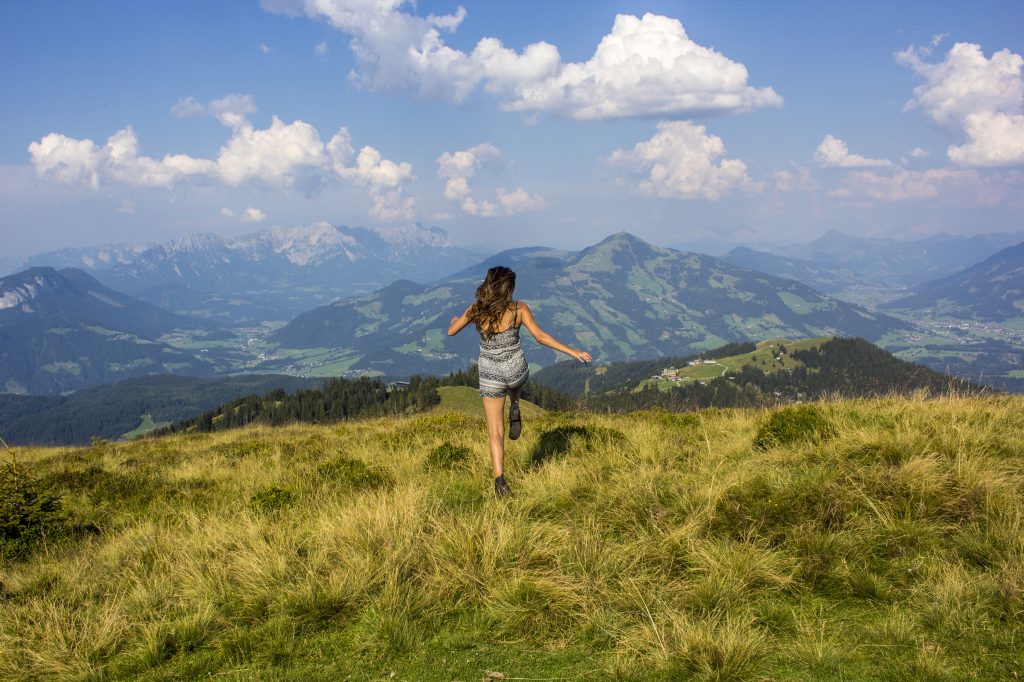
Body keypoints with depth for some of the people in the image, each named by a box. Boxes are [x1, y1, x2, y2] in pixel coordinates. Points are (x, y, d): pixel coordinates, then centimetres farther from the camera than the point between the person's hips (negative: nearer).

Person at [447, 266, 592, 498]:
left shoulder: (476, 310, -8)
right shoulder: (519, 308, -12)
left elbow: (451, 331, 6)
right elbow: (541, 337, -16)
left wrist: (454, 319, 30)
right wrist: (573, 352, -10)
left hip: (490, 374, 0)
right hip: (516, 370, 0)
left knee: (495, 432, 7)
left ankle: (500, 480, -8)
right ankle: (514, 408, 19)